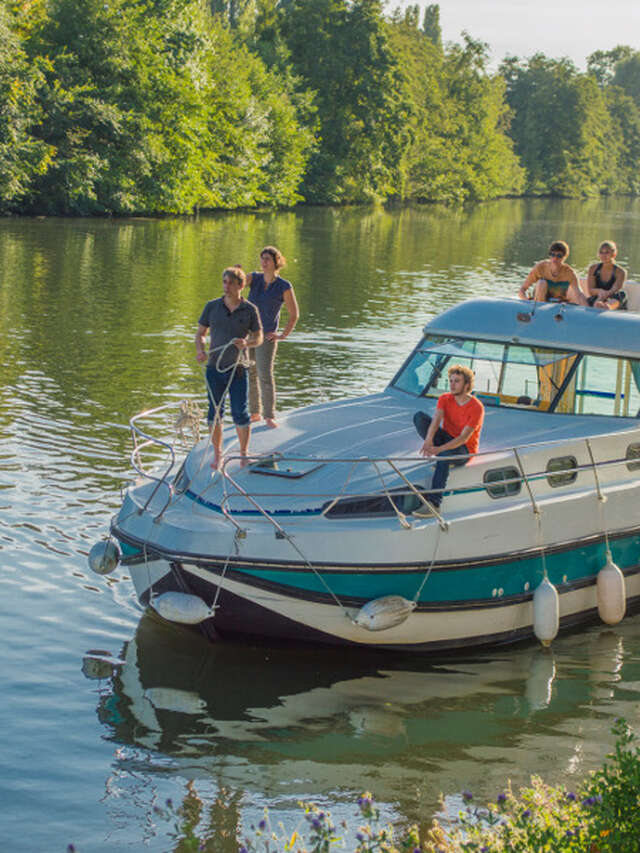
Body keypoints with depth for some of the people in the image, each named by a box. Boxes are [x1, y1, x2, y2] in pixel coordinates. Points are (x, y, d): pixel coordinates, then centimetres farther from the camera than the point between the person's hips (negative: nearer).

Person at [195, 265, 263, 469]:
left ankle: (244, 453, 18)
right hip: (214, 368, 2)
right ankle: (217, 454, 20)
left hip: (238, 370, -2)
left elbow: (259, 338, 4)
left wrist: (247, 343, -18)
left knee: (240, 413, 1)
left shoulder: (250, 310, -2)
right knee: (215, 412, 7)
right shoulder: (212, 307, 2)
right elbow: (200, 333, 8)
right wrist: (200, 349, -12)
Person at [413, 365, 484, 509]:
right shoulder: (444, 399, 0)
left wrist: (439, 449, -36)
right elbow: (436, 420, -17)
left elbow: (464, 438, -24)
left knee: (444, 456, -42)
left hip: (464, 449, -6)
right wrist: (428, 440, -38)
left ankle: (433, 503, -48)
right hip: (446, 438, 6)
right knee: (419, 416, -16)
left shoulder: (476, 408, -17)